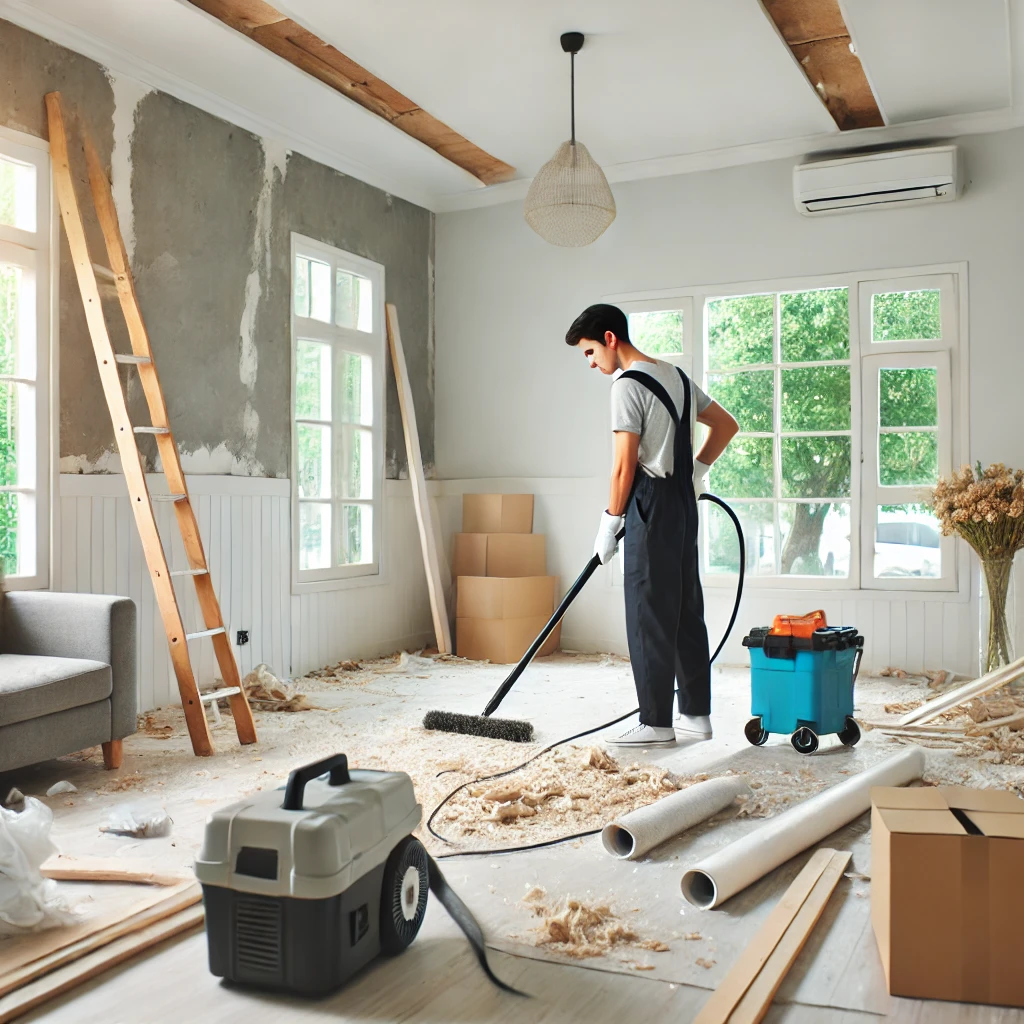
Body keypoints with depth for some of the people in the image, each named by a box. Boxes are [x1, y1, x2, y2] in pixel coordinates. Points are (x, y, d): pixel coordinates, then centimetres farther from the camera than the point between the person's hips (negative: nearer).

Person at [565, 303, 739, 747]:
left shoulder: (628, 384, -12)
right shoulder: (676, 376, 15)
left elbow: (624, 464, -15)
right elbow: (726, 425, 22)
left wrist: (609, 524, -7)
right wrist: (696, 470, 17)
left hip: (651, 504, -9)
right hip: (683, 503, 9)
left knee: (649, 615, -3)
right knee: (686, 611, 11)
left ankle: (655, 723, 2)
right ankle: (696, 715, 17)